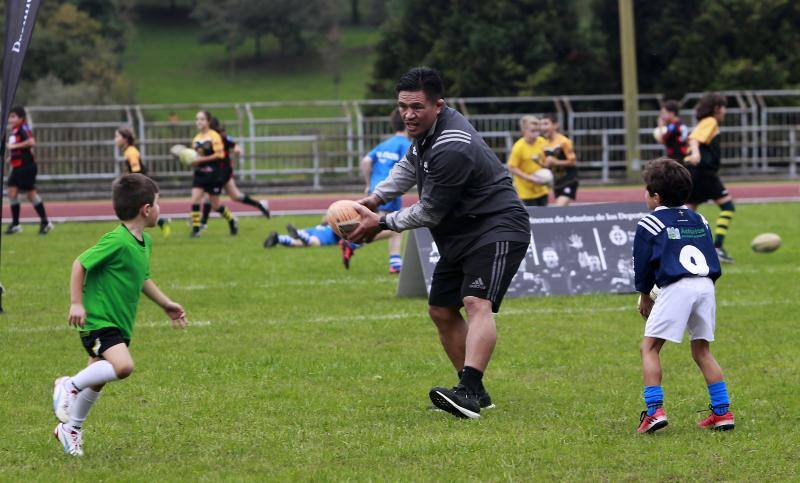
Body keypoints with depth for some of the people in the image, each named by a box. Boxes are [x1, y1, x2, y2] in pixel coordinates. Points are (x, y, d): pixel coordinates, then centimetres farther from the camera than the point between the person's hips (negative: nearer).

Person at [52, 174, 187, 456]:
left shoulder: (144, 242, 8)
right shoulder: (117, 241, -21)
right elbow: (80, 265, -17)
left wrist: (166, 304, 26)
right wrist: (76, 303, -18)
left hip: (119, 324, 9)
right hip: (98, 320, -9)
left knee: (97, 379, 16)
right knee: (123, 366, -27)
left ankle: (70, 429, 31)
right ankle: (70, 386, -7)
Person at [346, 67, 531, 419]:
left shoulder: (452, 149, -27)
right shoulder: (427, 128, 4)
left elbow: (429, 213, -20)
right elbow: (409, 164, 27)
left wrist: (381, 223, -7)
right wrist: (376, 198, 17)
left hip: (496, 230, -11)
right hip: (459, 238, 11)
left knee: (477, 303, -28)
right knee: (441, 311, 13)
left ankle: (467, 391, -45)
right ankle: (475, 394, 22)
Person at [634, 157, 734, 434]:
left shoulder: (649, 225, 6)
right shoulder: (699, 221, 22)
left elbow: (642, 265, 10)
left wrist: (644, 297, 24)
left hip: (676, 287, -6)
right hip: (706, 285, 6)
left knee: (649, 347, 1)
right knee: (701, 350, 17)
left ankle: (654, 410, -13)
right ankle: (722, 411, 11)